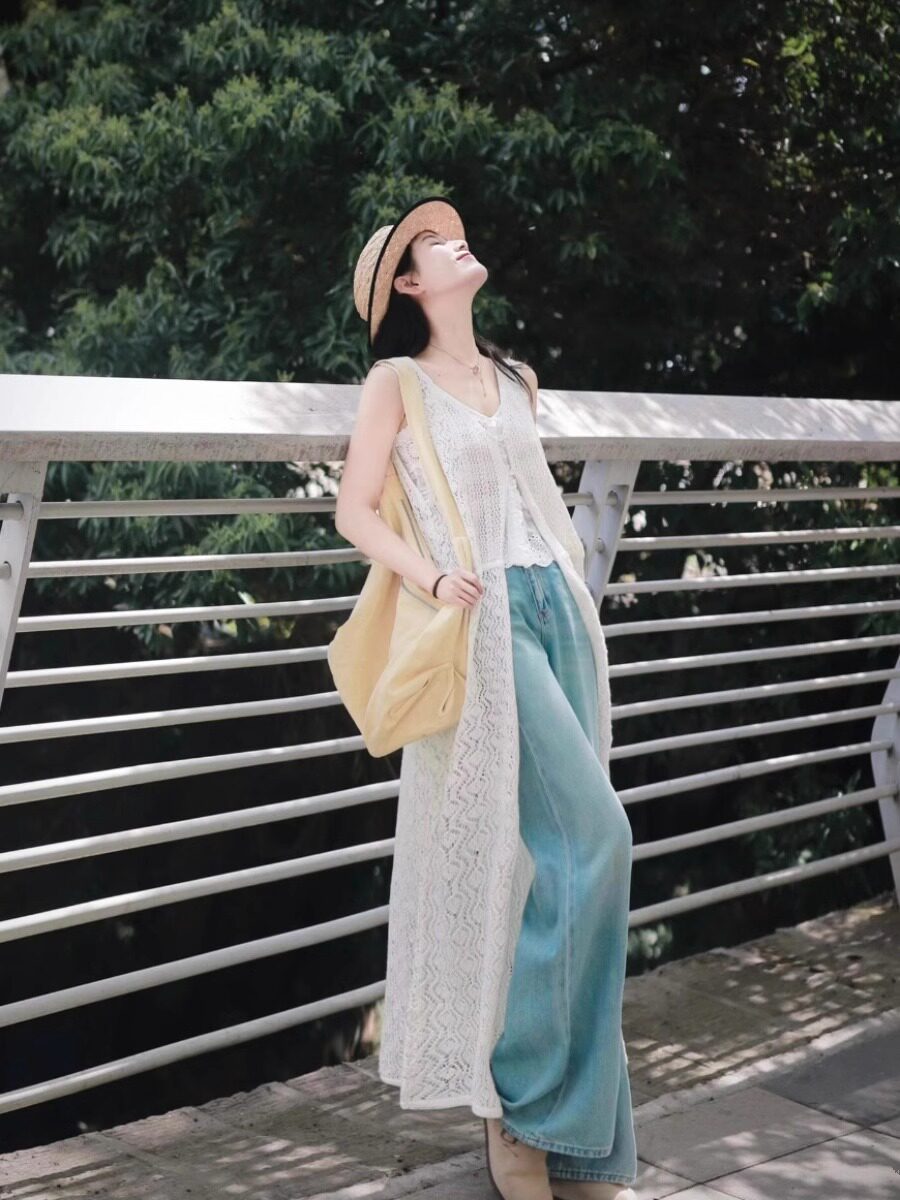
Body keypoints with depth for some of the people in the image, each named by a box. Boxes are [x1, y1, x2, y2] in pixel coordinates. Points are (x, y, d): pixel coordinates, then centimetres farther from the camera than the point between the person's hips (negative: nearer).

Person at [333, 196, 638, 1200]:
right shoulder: (397, 383, 1)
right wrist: (433, 577, -16)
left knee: (566, 857, 3)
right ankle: (520, 1093, -5)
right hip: (487, 621, -6)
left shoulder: (516, 381, 19)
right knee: (592, 836, -16)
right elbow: (355, 513, -2)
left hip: (560, 612, 6)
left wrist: (574, 589, 17)